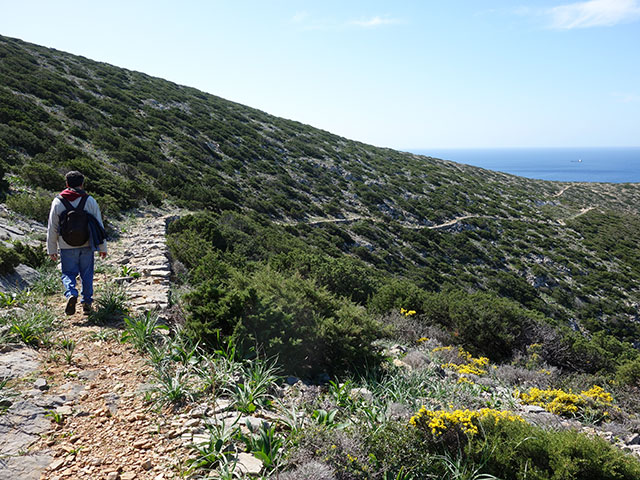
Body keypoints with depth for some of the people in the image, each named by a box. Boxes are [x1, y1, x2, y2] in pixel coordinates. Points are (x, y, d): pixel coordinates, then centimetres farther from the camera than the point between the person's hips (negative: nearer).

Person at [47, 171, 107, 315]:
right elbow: (99, 225, -1)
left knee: (68, 273, 9)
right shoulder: (90, 200, -3)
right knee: (87, 274, 12)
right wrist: (103, 247, 7)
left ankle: (71, 294, -17)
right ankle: (87, 303, 13)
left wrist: (52, 249, 8)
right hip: (86, 245, 0)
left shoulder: (58, 202, -2)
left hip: (67, 246, 0)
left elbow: (52, 228, 0)